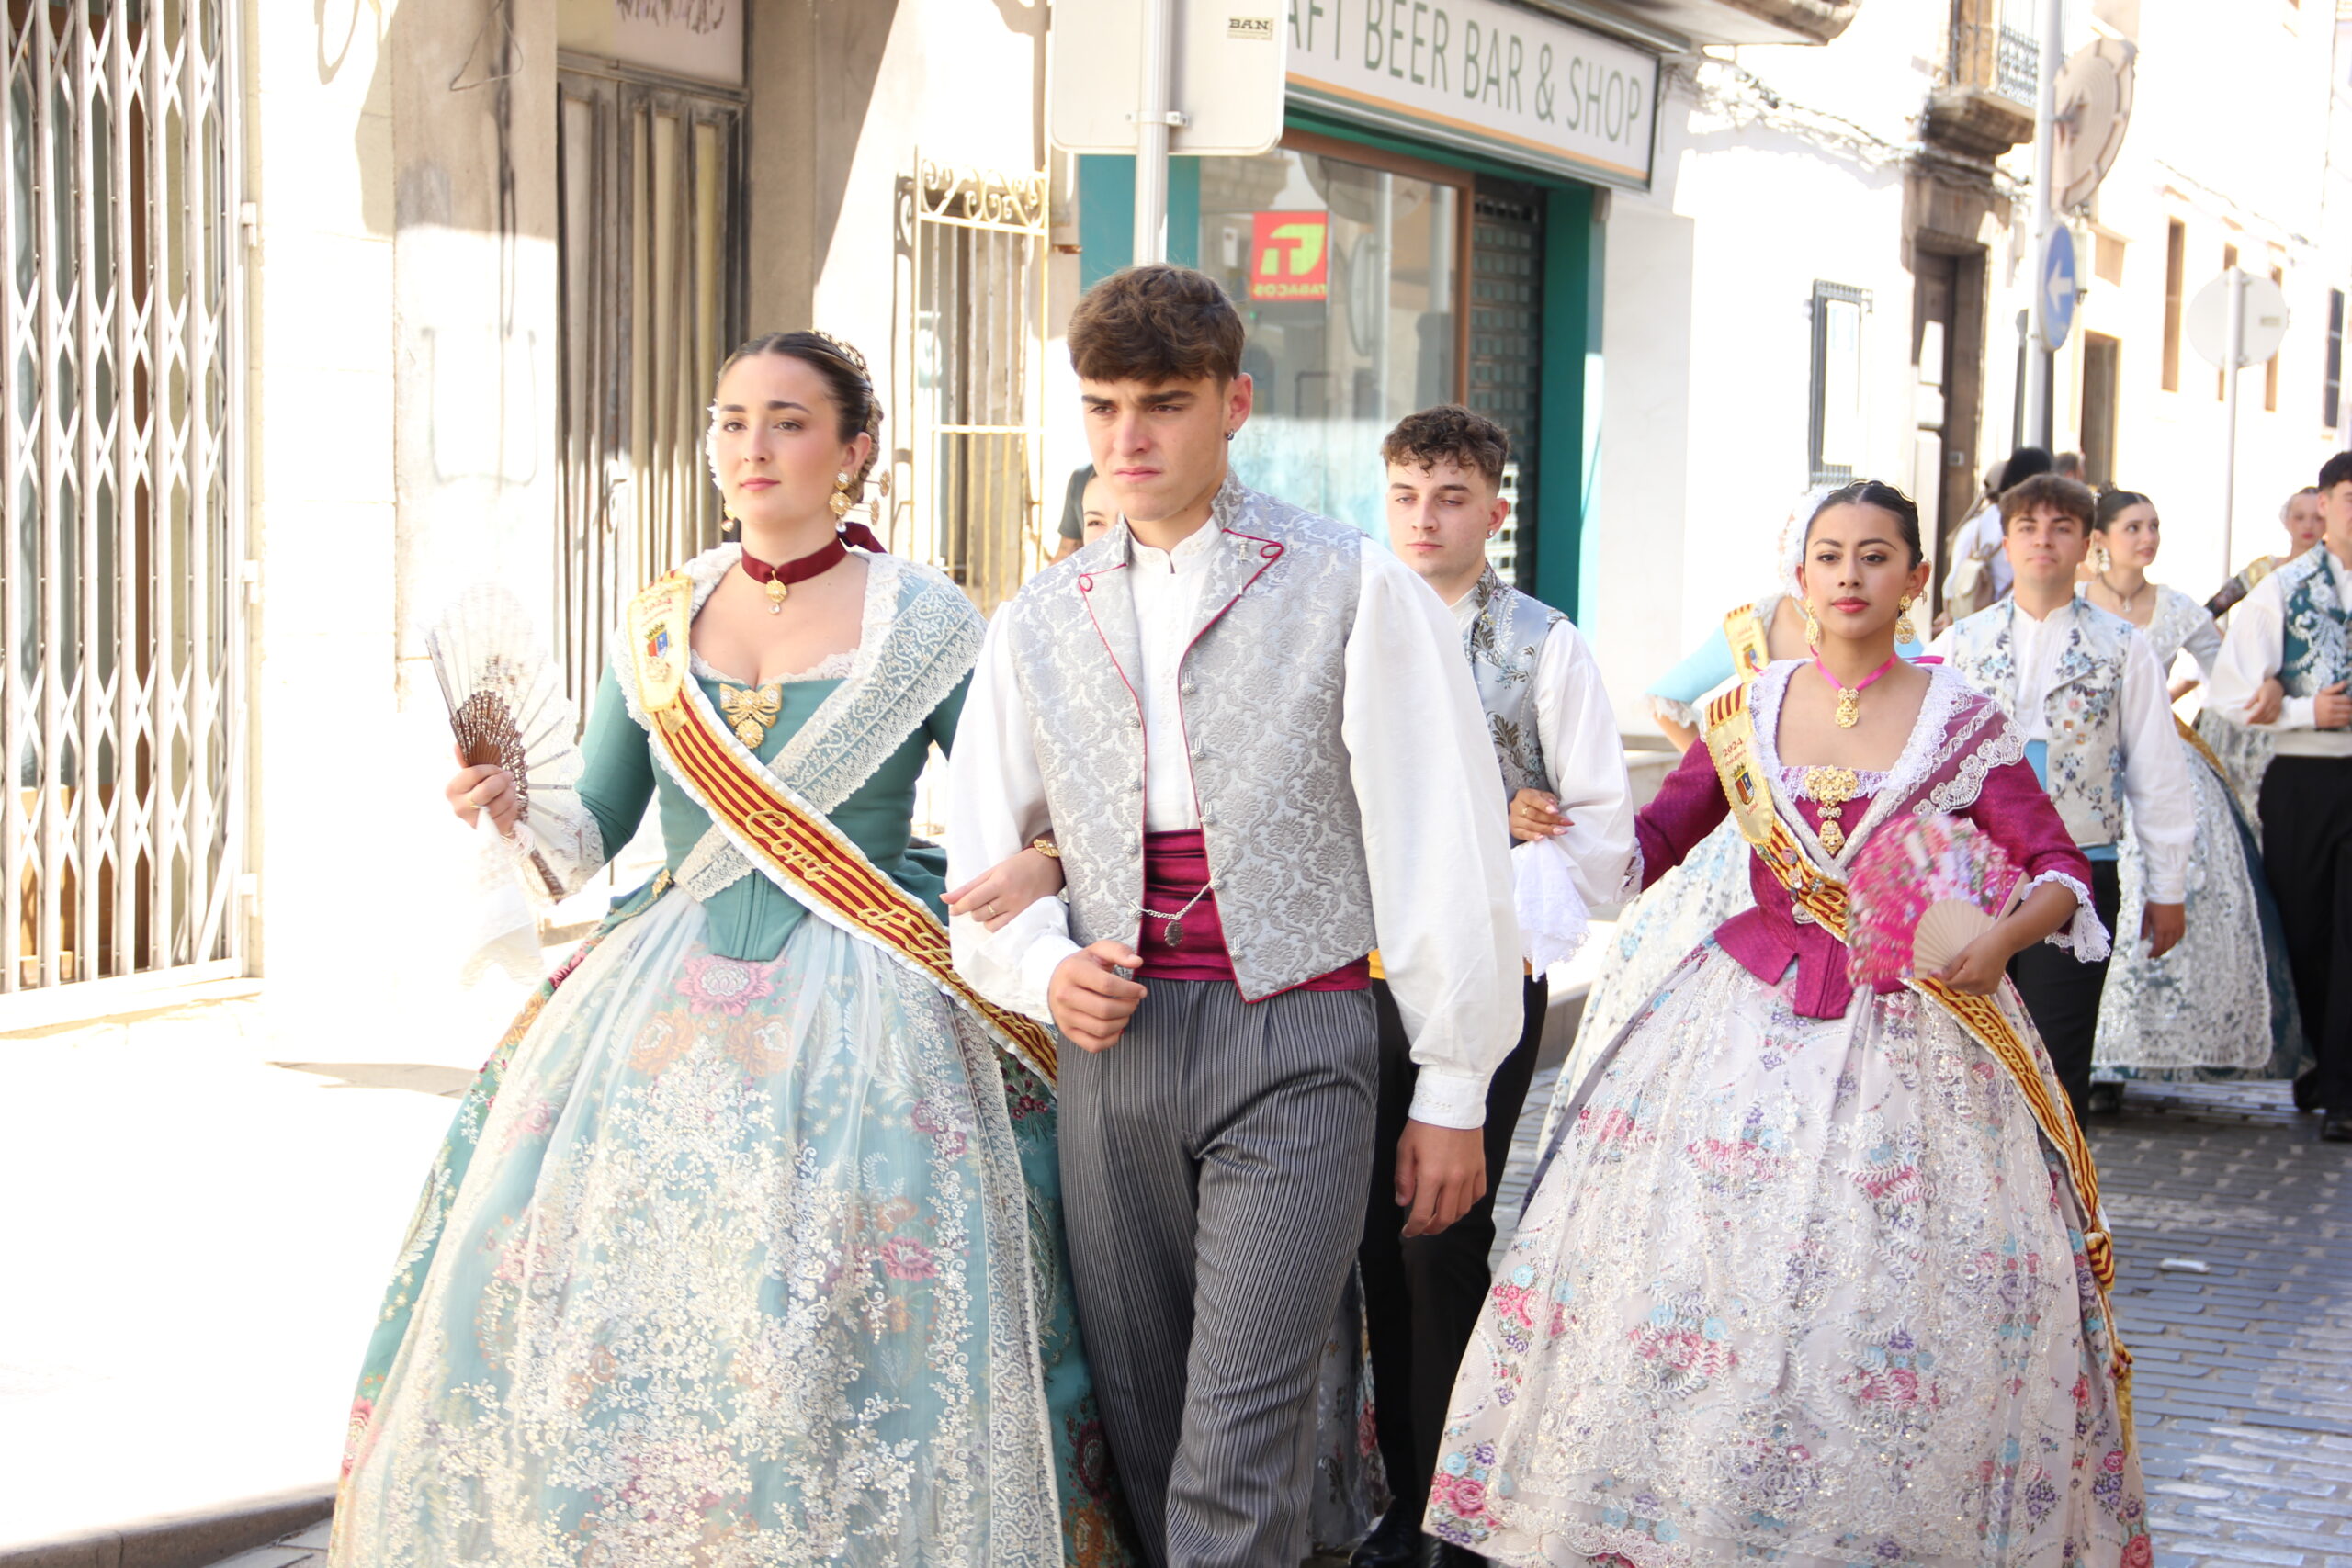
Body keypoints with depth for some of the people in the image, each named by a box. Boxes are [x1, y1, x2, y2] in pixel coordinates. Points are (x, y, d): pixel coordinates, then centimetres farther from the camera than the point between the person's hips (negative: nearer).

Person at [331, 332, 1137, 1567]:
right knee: (611, 1309, 1)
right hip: (664, 1003, 4)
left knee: (847, 1343, -9)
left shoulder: (926, 624, 1)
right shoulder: (658, 625, 10)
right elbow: (593, 826, 15)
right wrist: (516, 809, -6)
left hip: (859, 1012, -3)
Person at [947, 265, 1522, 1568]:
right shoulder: (1039, 621, 12)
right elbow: (977, 862, 17)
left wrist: (1452, 1090, -2)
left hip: (1293, 1037, -4)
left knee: (1236, 1447, -10)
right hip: (1113, 1044, 4)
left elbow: (1440, 843, -1)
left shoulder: (1351, 590, -1)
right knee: (1139, 1428, 11)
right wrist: (1044, 971, -5)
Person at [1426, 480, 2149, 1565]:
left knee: (1907, 1296, -3)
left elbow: (2061, 871, -3)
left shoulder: (1965, 724, -1)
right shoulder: (1746, 713, 6)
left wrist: (2005, 937, -23)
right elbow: (1649, 843, 10)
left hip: (1914, 1023, -2)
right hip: (1753, 1016, 2)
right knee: (1698, 1262, 0)